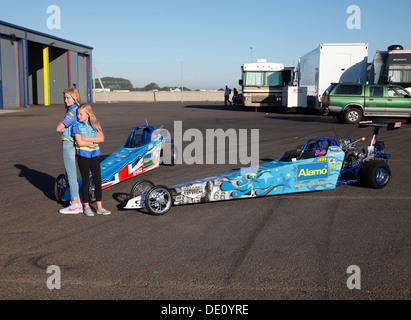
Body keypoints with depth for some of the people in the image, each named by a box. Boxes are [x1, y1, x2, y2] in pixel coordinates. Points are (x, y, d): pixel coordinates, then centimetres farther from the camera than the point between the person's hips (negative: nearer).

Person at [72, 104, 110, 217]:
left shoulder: (94, 124, 6)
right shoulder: (77, 125, -5)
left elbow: (101, 138, -8)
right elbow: (79, 142, -16)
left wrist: (85, 139, -14)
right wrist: (94, 141, -10)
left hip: (94, 155, 3)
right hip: (83, 156, -3)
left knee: (98, 181, 3)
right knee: (86, 181, 2)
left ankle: (99, 207, 11)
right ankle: (86, 206, 15)